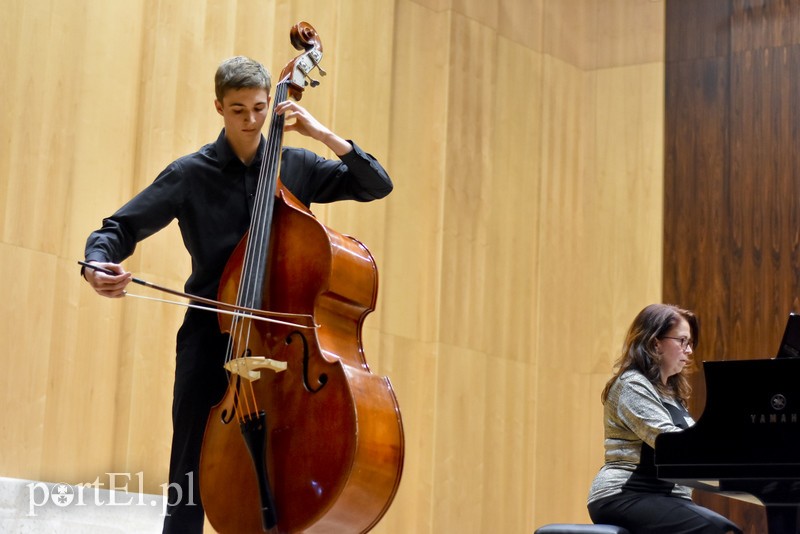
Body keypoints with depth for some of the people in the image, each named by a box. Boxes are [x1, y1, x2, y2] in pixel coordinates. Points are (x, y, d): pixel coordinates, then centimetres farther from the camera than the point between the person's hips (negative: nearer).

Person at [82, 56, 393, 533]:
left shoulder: (297, 167, 6)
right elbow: (119, 229, 0)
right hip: (212, 337, -1)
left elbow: (378, 185, 4)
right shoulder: (191, 174, 1)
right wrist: (99, 264, -23)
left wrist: (323, 134, -8)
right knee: (192, 482, -4)